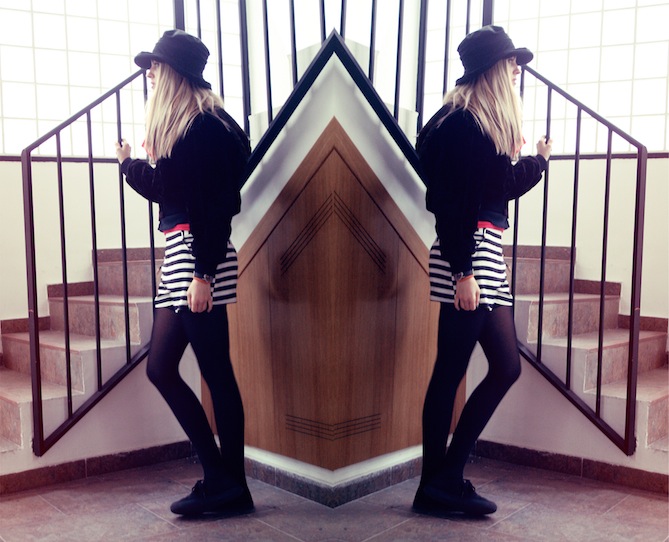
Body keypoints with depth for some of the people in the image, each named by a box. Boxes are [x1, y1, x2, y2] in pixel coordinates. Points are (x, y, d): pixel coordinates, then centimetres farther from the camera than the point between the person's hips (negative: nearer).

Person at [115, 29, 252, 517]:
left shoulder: (206, 128, -10)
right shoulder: (186, 127, 18)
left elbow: (214, 207, -17)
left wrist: (203, 274, -21)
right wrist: (130, 164, 36)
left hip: (200, 256, -10)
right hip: (179, 254, 11)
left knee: (216, 373, -4)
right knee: (162, 368, 9)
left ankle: (225, 481, 8)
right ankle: (226, 483, 15)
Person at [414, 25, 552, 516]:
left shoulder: (483, 125, 19)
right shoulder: (461, 124, -10)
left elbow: (502, 185, 25)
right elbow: (455, 203, -17)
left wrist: (539, 159, 38)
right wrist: (463, 271, -20)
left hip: (487, 254, 10)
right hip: (467, 255, -10)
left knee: (506, 366, 9)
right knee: (450, 373, -3)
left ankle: (447, 476, 17)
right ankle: (439, 484, 10)